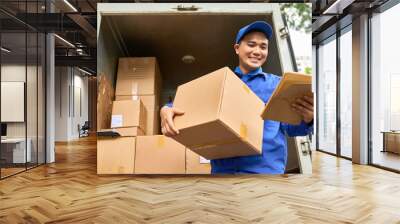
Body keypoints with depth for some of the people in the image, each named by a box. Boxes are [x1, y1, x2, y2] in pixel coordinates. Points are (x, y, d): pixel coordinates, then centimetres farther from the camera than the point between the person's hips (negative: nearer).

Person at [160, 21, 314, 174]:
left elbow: (290, 127, 7)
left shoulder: (277, 84, 11)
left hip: (266, 168, -1)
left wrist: (307, 119, -16)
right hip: (222, 167, 1)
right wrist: (167, 110, -16)